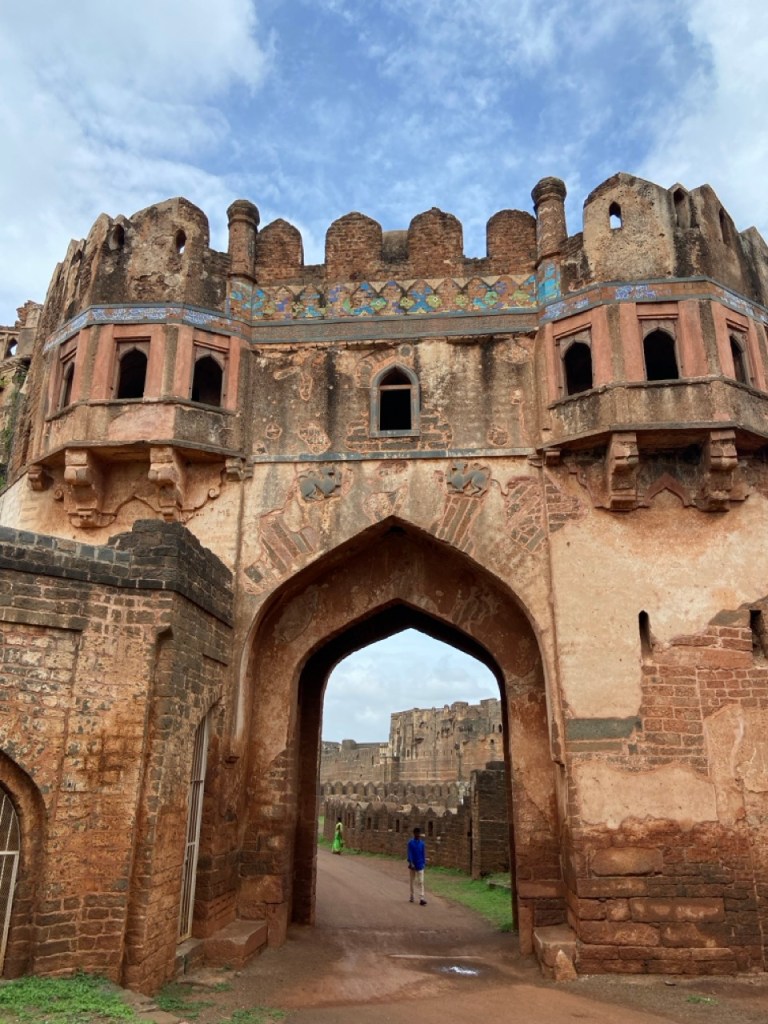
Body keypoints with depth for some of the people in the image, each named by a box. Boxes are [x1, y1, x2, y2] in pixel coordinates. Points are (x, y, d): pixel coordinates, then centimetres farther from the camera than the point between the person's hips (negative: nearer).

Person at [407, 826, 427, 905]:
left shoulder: (422, 843, 1)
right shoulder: (410, 842, -6)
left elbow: (424, 854, 5)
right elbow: (409, 853, -11)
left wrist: (424, 863, 2)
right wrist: (411, 863, -18)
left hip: (420, 865, 1)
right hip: (412, 865, -1)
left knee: (421, 882, -7)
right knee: (412, 881, 12)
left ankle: (421, 899, -12)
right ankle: (412, 896, 26)